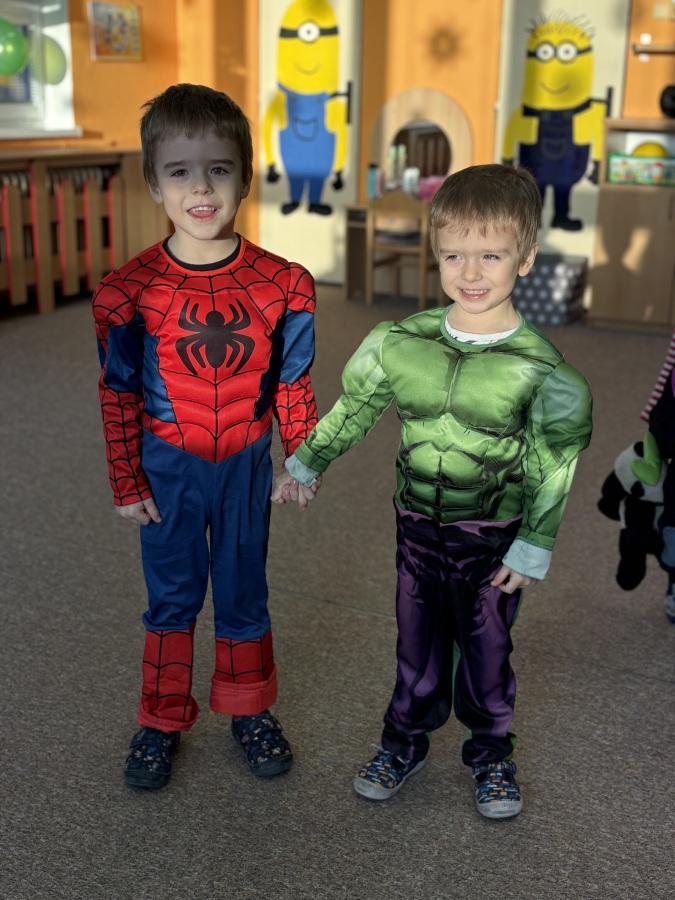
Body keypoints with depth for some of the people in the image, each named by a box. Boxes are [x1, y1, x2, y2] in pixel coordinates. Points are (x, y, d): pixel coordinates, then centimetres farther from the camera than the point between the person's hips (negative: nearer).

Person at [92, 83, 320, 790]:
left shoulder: (280, 284, -10)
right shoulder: (130, 290, -13)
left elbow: (292, 383, 0)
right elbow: (119, 395, -4)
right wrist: (127, 484, -2)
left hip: (246, 464, 1)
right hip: (168, 466, 0)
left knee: (243, 591, 15)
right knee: (171, 595, 13)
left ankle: (249, 711, 36)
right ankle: (162, 721, 32)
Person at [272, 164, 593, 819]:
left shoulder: (540, 368, -16)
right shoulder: (400, 343, -9)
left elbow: (554, 471, -8)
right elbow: (351, 409, 6)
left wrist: (532, 548, -6)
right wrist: (304, 465, 15)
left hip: (494, 536, -2)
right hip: (418, 524, 2)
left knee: (487, 648, 14)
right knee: (417, 645, 16)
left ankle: (491, 752, 38)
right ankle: (405, 741, 39)